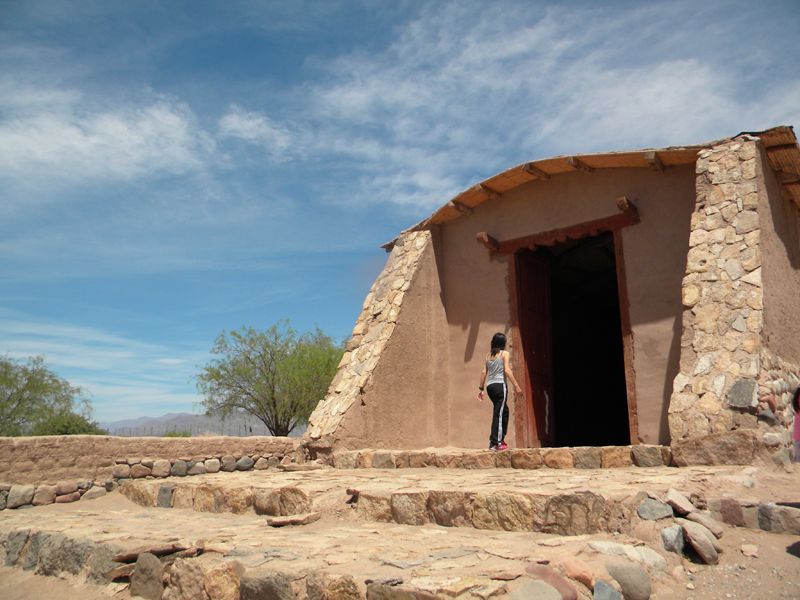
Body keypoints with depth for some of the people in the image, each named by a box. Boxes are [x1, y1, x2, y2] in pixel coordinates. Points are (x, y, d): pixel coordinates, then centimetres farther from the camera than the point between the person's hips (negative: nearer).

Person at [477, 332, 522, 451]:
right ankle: (495, 443, -6)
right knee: (498, 414, -5)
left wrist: (481, 388, 13)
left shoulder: (489, 355, 15)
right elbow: (507, 370, -11)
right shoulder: (504, 353, 0)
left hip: (489, 386, 6)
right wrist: (516, 385, -11)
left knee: (504, 410, 19)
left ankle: (500, 439, 19)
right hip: (500, 385, -6)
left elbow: (484, 372, 11)